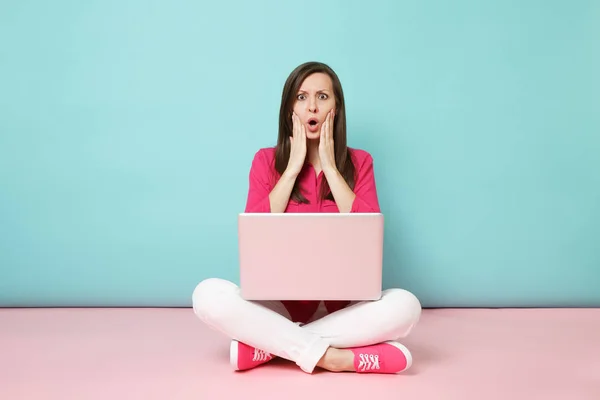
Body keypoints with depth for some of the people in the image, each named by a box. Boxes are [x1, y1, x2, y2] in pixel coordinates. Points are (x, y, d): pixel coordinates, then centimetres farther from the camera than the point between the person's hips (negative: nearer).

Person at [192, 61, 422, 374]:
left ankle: (269, 345, -22)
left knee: (405, 304, -30)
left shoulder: (358, 162, 4)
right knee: (208, 295, -28)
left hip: (341, 306, 1)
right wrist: (293, 167, -11)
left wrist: (330, 167, -11)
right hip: (279, 303, 0)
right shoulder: (266, 160, 3)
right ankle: (329, 356, -26)